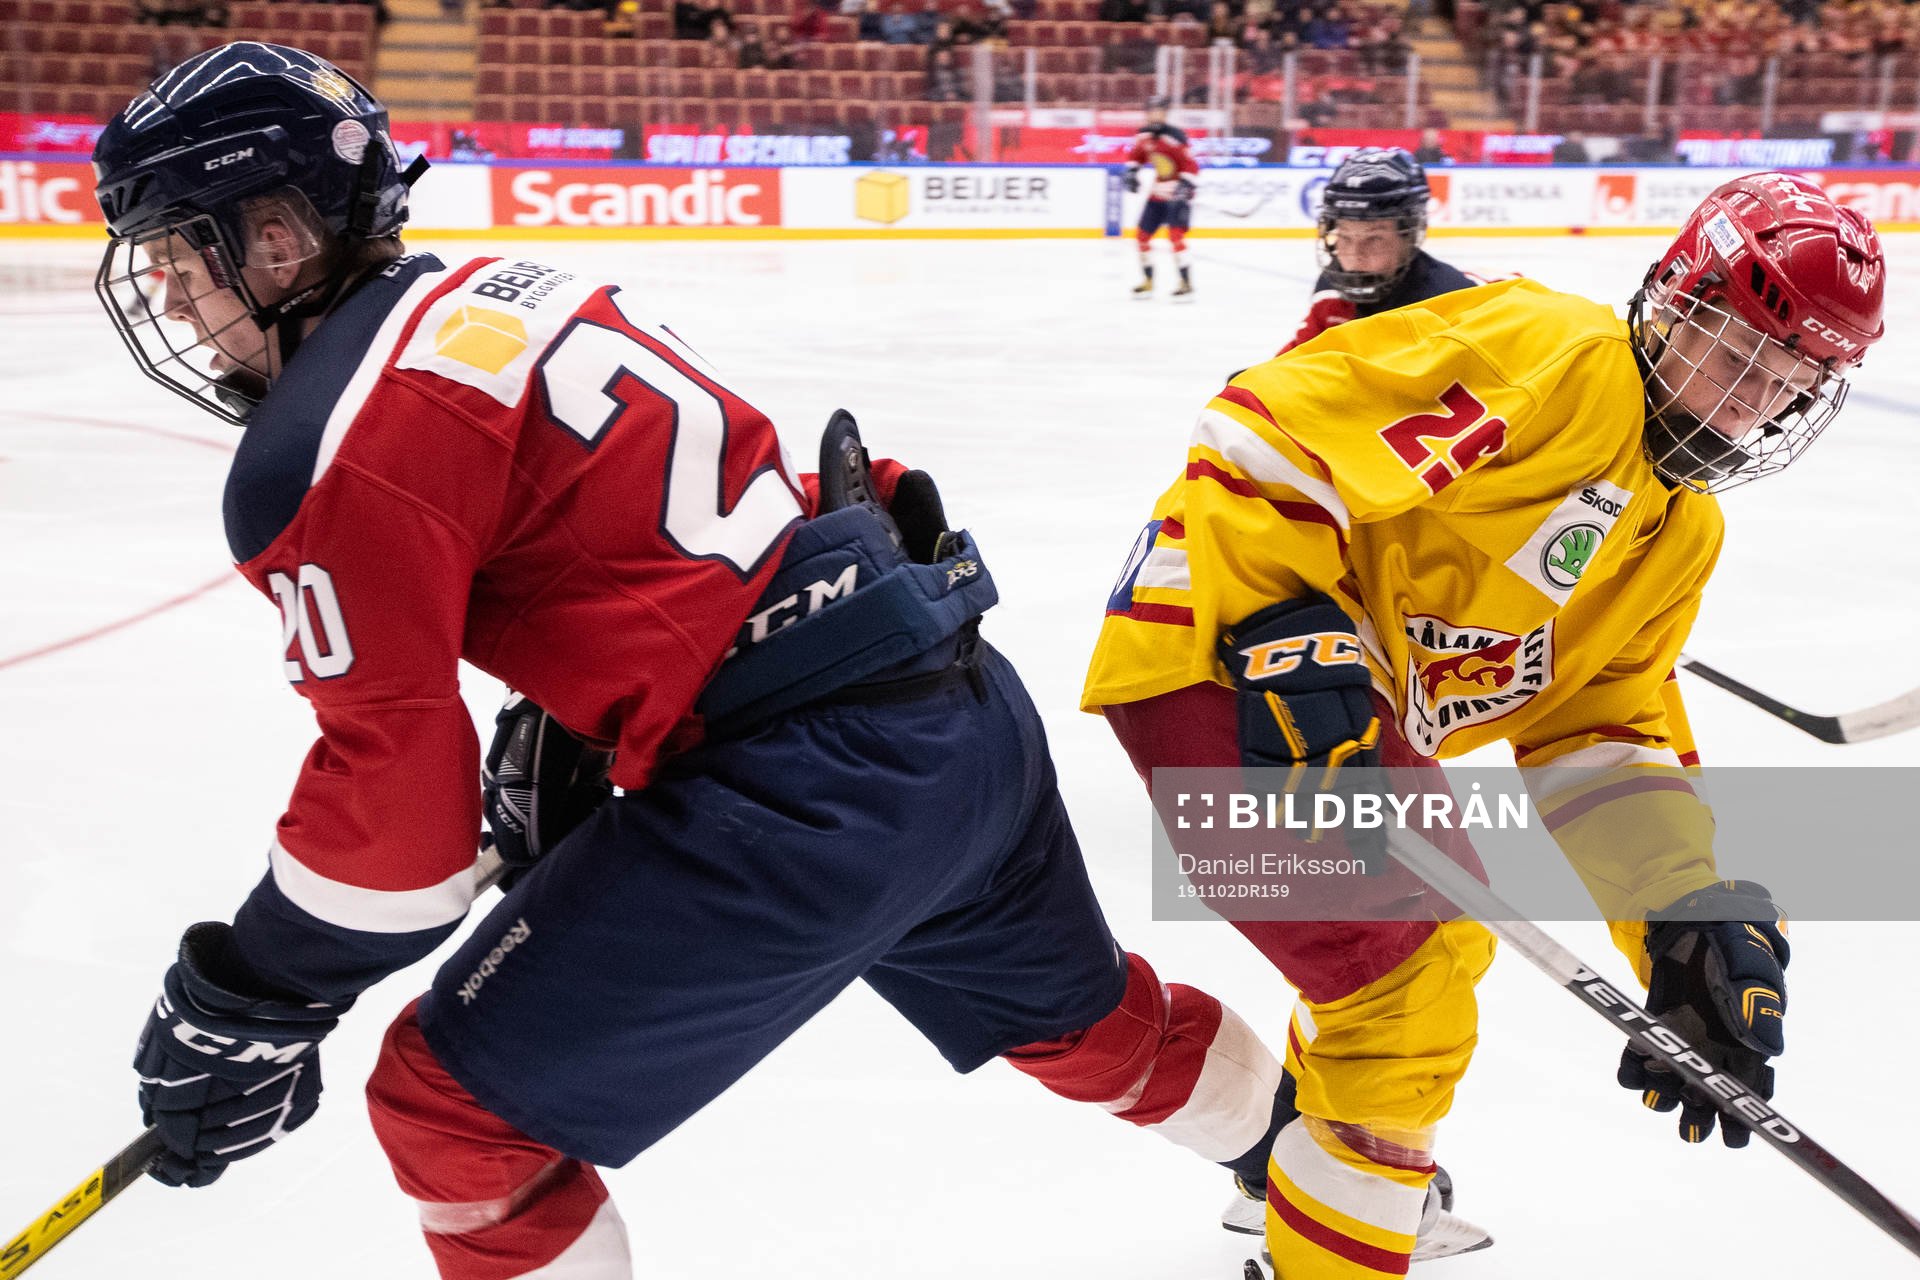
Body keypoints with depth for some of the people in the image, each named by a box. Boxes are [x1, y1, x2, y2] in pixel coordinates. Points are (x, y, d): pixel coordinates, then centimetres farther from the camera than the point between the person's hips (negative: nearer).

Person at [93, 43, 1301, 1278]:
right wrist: (556, 739, 26)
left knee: (457, 1107, 4)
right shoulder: (493, 295, 16)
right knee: (1081, 1016, 33)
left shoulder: (328, 453, -10)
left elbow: (390, 782, -12)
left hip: (809, 790, -9)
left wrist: (238, 1010, 0)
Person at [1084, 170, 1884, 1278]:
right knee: (1408, 991, -13)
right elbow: (1275, 432, -24)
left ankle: (1304, 1139, 52)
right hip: (1215, 654, -10)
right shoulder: (1559, 359, -17)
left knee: (1446, 943, 27)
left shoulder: (1681, 531, 13)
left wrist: (1695, 912, -1)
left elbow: (1603, 725, 11)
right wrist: (1290, 633, -33)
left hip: (1363, 720, 10)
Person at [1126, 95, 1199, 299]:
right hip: (1157, 193, 8)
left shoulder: (1174, 137, -21)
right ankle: (1148, 282, 24)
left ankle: (1186, 284, -15)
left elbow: (1191, 166, -22)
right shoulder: (1143, 136, 1)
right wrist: (1131, 173, 3)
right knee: (1142, 235, 9)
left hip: (1177, 194, -8)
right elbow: (1135, 156, 19)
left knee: (1175, 235, -21)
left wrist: (1185, 189, -32)